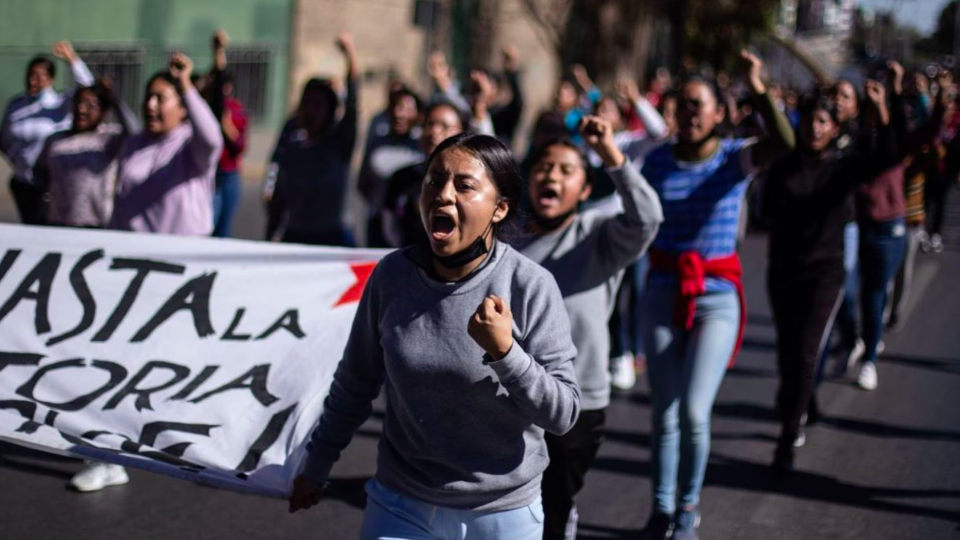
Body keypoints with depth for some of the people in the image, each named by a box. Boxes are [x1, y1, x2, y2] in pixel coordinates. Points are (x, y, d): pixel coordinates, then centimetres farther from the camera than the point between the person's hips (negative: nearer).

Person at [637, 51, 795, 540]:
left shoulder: (736, 156, -6)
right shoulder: (657, 160, 1)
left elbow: (785, 143, -27)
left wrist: (759, 91, -35)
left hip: (717, 296, -2)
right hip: (664, 291, 2)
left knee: (694, 411, -10)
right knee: (664, 413, 6)